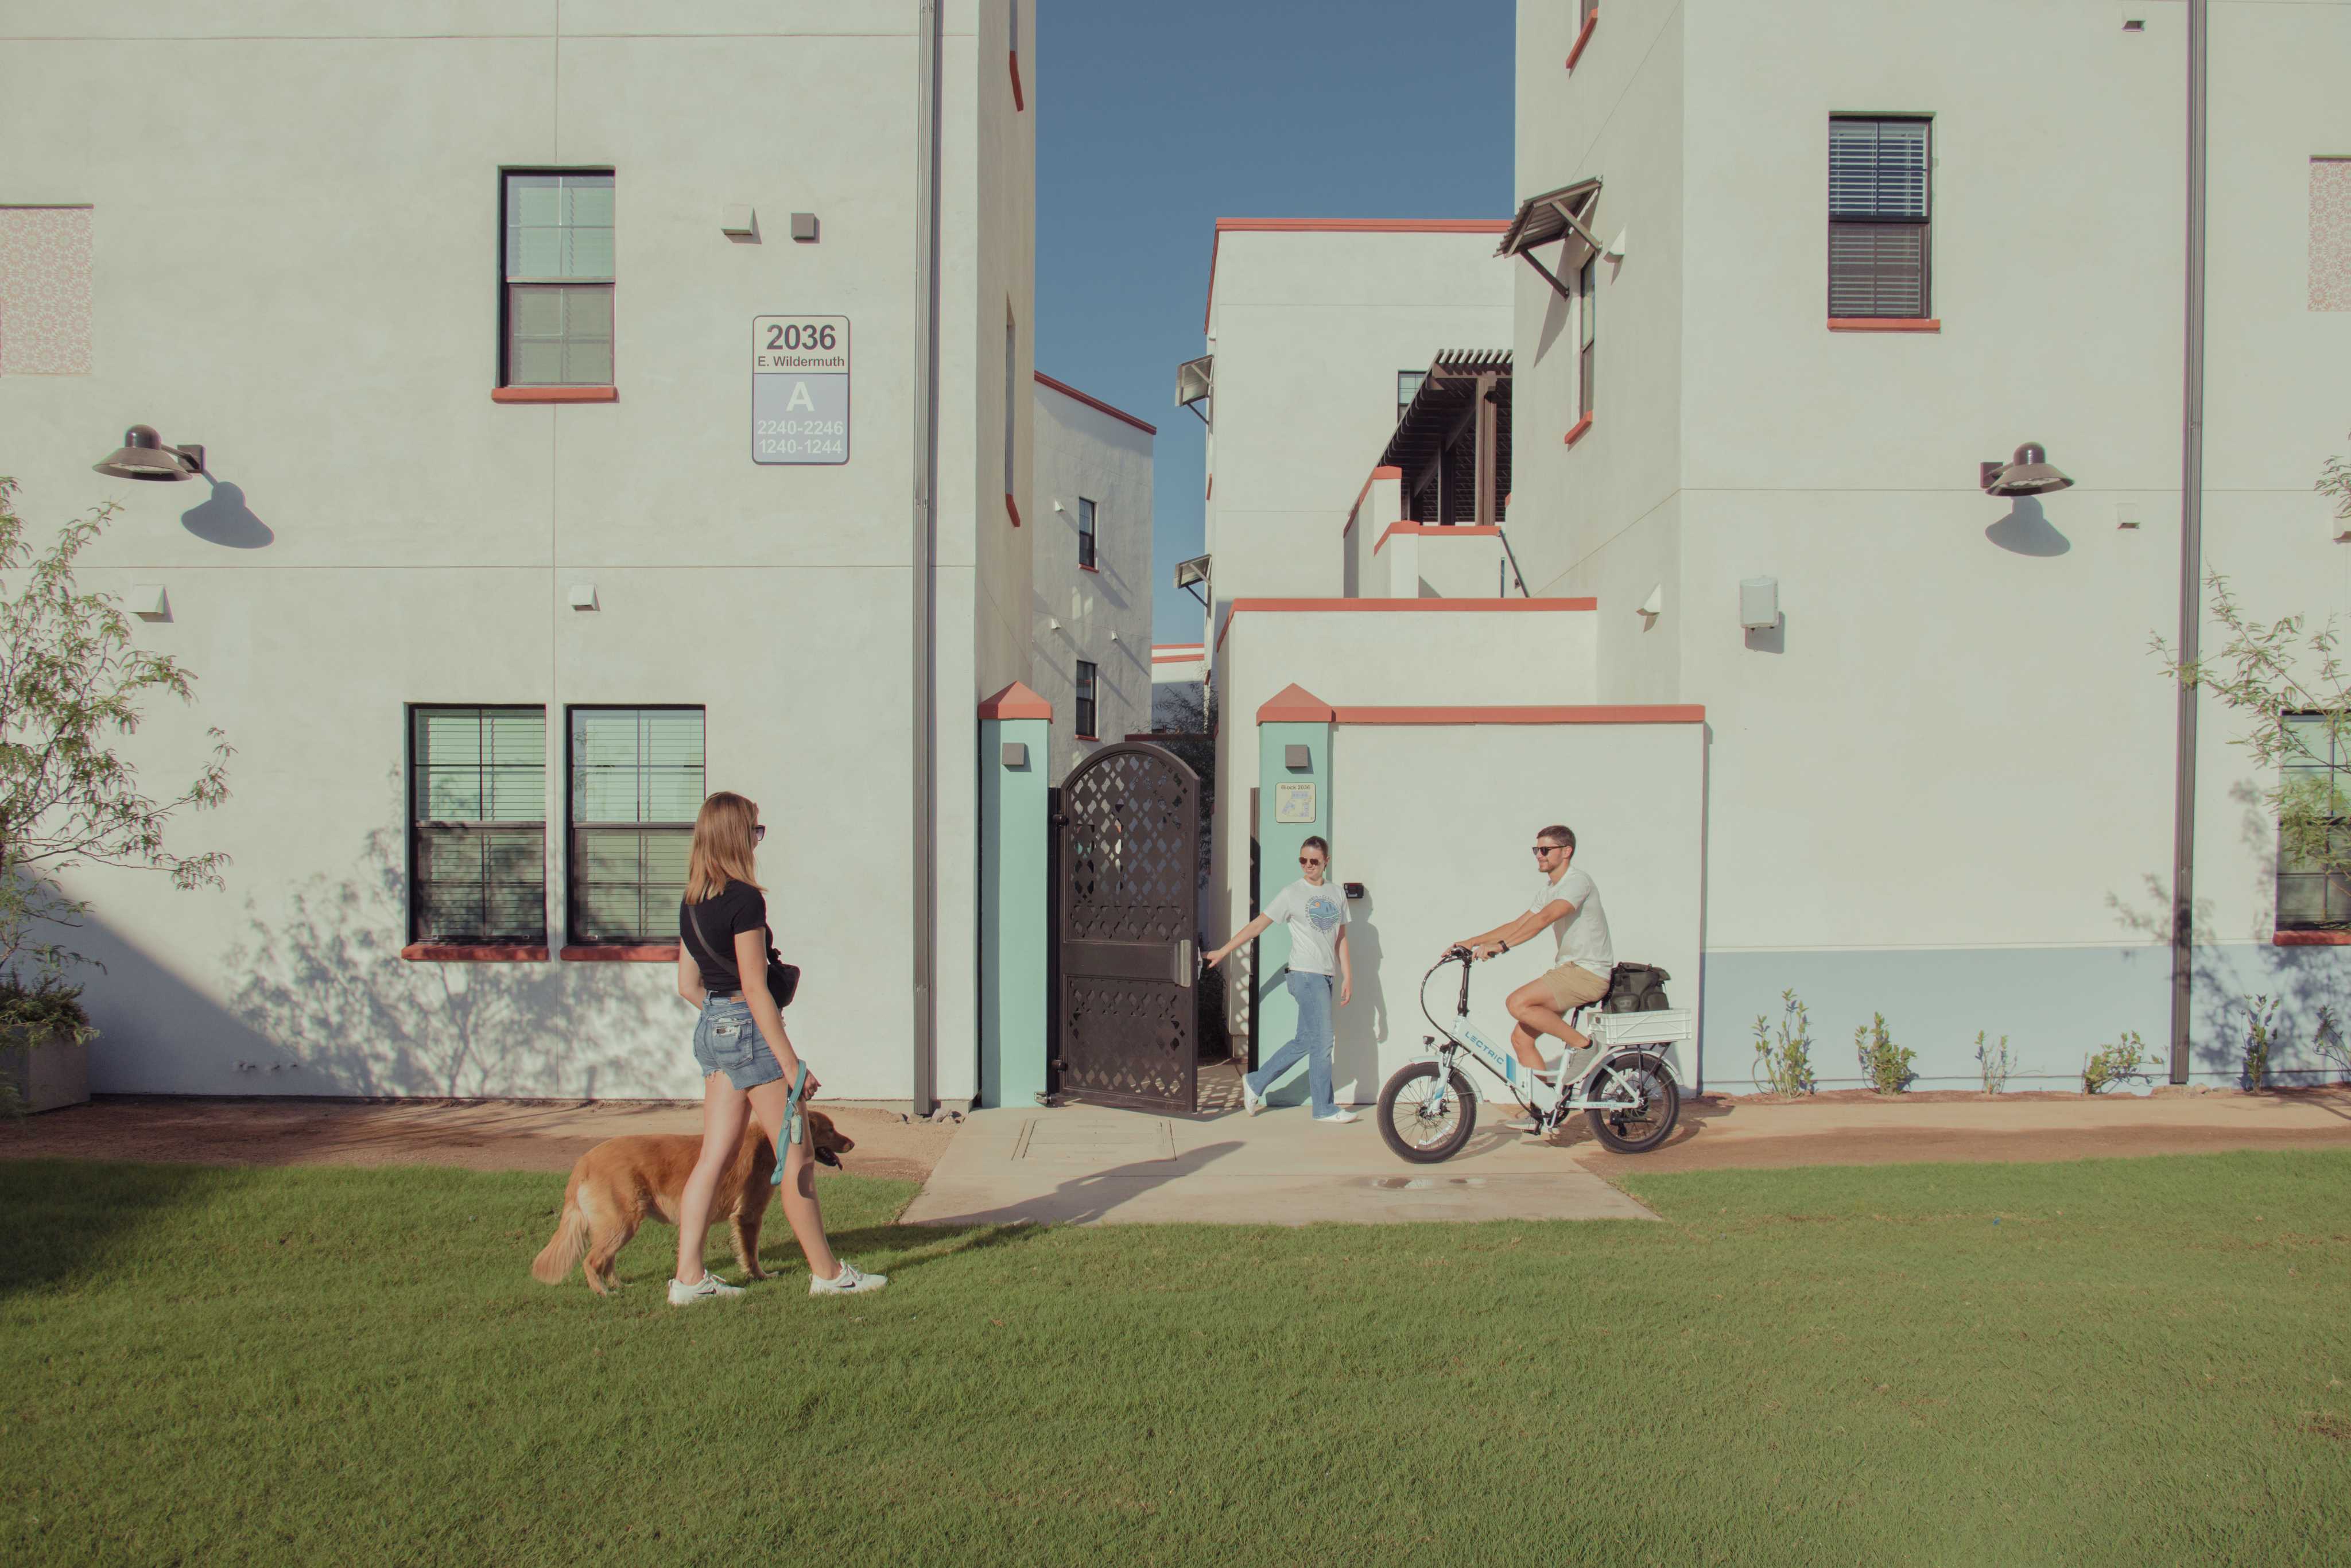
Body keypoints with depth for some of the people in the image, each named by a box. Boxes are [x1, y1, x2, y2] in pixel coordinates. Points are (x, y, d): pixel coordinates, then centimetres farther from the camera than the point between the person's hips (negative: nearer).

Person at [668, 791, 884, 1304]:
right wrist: (791, 1063, -18)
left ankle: (689, 1278, 12)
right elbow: (755, 989, -20)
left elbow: (688, 984, 13)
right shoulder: (744, 899, -17)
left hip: (711, 1030, 9)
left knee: (713, 1157, 11)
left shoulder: (692, 903, 9)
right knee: (796, 1156, 2)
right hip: (749, 1030, -9)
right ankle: (827, 1272, 11)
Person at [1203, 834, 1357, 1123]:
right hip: (1306, 975, -6)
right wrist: (1223, 951, -4)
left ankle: (1255, 1083, 22)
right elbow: (1257, 925, -1)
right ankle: (1325, 1109, 5)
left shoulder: (1336, 896, 13)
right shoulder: (1292, 894, -3)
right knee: (1322, 1040, -6)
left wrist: (1348, 977, 7)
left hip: (1325, 977, 6)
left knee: (1305, 1042, 9)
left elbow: (1341, 940, 15)